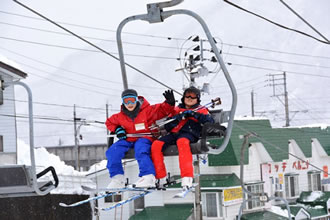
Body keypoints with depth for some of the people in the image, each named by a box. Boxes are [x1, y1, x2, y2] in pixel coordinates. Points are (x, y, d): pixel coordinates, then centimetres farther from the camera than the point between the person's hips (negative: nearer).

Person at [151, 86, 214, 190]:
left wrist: (194, 114, -5)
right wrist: (178, 117, 0)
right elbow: (167, 127, 16)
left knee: (182, 141, -41)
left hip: (189, 133, -4)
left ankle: (187, 178, -50)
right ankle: (161, 178, -15)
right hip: (174, 134, 4)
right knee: (156, 144, -23)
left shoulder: (201, 110, 21)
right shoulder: (177, 110, 28)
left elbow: (210, 121, 0)